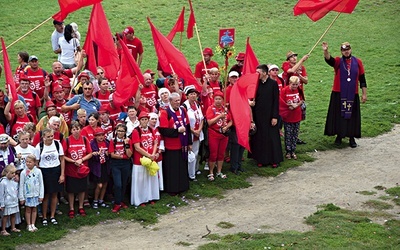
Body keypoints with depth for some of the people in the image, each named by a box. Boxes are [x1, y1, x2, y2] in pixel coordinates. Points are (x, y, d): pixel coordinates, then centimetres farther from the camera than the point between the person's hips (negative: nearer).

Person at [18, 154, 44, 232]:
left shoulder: (38, 171, -6)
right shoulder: (23, 172, -9)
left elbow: (41, 184, 1)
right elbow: (21, 185, -4)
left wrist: (41, 195, 0)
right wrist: (21, 197, -4)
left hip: (35, 194, 1)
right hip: (27, 194, -1)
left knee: (34, 209, 10)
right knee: (28, 210, 7)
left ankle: (33, 224, 21)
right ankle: (28, 225, 16)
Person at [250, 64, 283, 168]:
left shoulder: (273, 84, -6)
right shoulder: (256, 84, 4)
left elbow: (276, 101, -7)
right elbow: (254, 99, 7)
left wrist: (275, 117, -10)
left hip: (270, 115, -3)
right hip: (258, 115, 3)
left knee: (272, 137, 3)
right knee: (260, 138, 6)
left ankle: (275, 159, 12)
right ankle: (261, 159, 15)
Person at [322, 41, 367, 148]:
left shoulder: (357, 62, 3)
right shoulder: (338, 61, -1)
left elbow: (362, 79, 6)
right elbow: (329, 59, -23)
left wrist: (364, 93, 4)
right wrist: (325, 51, -44)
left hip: (352, 95, 1)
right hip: (338, 95, -1)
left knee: (352, 116, 5)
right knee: (339, 115, 4)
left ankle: (352, 138, 15)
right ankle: (339, 136, 18)